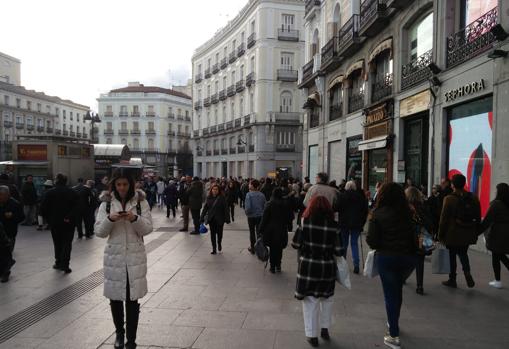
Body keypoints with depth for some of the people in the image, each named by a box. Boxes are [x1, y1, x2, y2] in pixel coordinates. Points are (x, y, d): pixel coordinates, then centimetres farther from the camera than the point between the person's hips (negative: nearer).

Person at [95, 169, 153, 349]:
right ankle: (119, 333, 36)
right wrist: (110, 219, -19)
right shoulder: (106, 203, 1)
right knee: (115, 298, 12)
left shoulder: (141, 202, -1)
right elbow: (99, 232, -1)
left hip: (135, 256, -1)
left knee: (132, 300, 0)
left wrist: (135, 218, -22)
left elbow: (147, 229, -4)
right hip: (114, 256, 2)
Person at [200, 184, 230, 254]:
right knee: (212, 234, 6)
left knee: (219, 233, 7)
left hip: (219, 219, -3)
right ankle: (214, 249, 15)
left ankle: (219, 244, 37)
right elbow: (205, 208, 7)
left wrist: (227, 219, -13)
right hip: (211, 219, 3)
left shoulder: (222, 198, -8)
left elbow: (226, 209, -9)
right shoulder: (209, 198, 3)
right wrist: (202, 218, 5)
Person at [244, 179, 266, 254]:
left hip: (251, 216, -2)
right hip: (260, 216, 2)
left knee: (252, 232, 15)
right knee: (259, 232, 11)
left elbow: (248, 207, -22)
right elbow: (265, 206, 1)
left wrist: (246, 212, -3)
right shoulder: (262, 195, -4)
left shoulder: (249, 194, -17)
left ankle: (252, 248, 27)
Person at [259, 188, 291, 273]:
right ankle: (278, 266, 15)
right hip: (282, 230, 2)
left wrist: (261, 230, -2)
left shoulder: (269, 204, -9)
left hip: (271, 230, -2)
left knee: (272, 248, 6)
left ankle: (272, 267, 10)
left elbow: (264, 218, -9)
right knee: (279, 249, 12)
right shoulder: (286, 204, -3)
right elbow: (290, 216, 4)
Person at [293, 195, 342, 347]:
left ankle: (312, 335, 19)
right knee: (327, 299, 23)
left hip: (308, 266, -1)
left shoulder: (305, 221, -9)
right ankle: (325, 329, 32)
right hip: (327, 267, 2)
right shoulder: (333, 225, -8)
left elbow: (296, 244, -7)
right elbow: (339, 251, -8)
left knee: (310, 301, 11)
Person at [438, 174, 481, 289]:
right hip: (468, 234, 4)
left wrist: (441, 235, -3)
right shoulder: (474, 198, 0)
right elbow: (478, 218, 6)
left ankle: (452, 279, 20)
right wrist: (475, 233, 16)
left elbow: (444, 219, -12)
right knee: (463, 253, 21)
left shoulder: (449, 199, -14)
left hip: (453, 234, -4)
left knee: (452, 255, 10)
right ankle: (467, 272, -2)